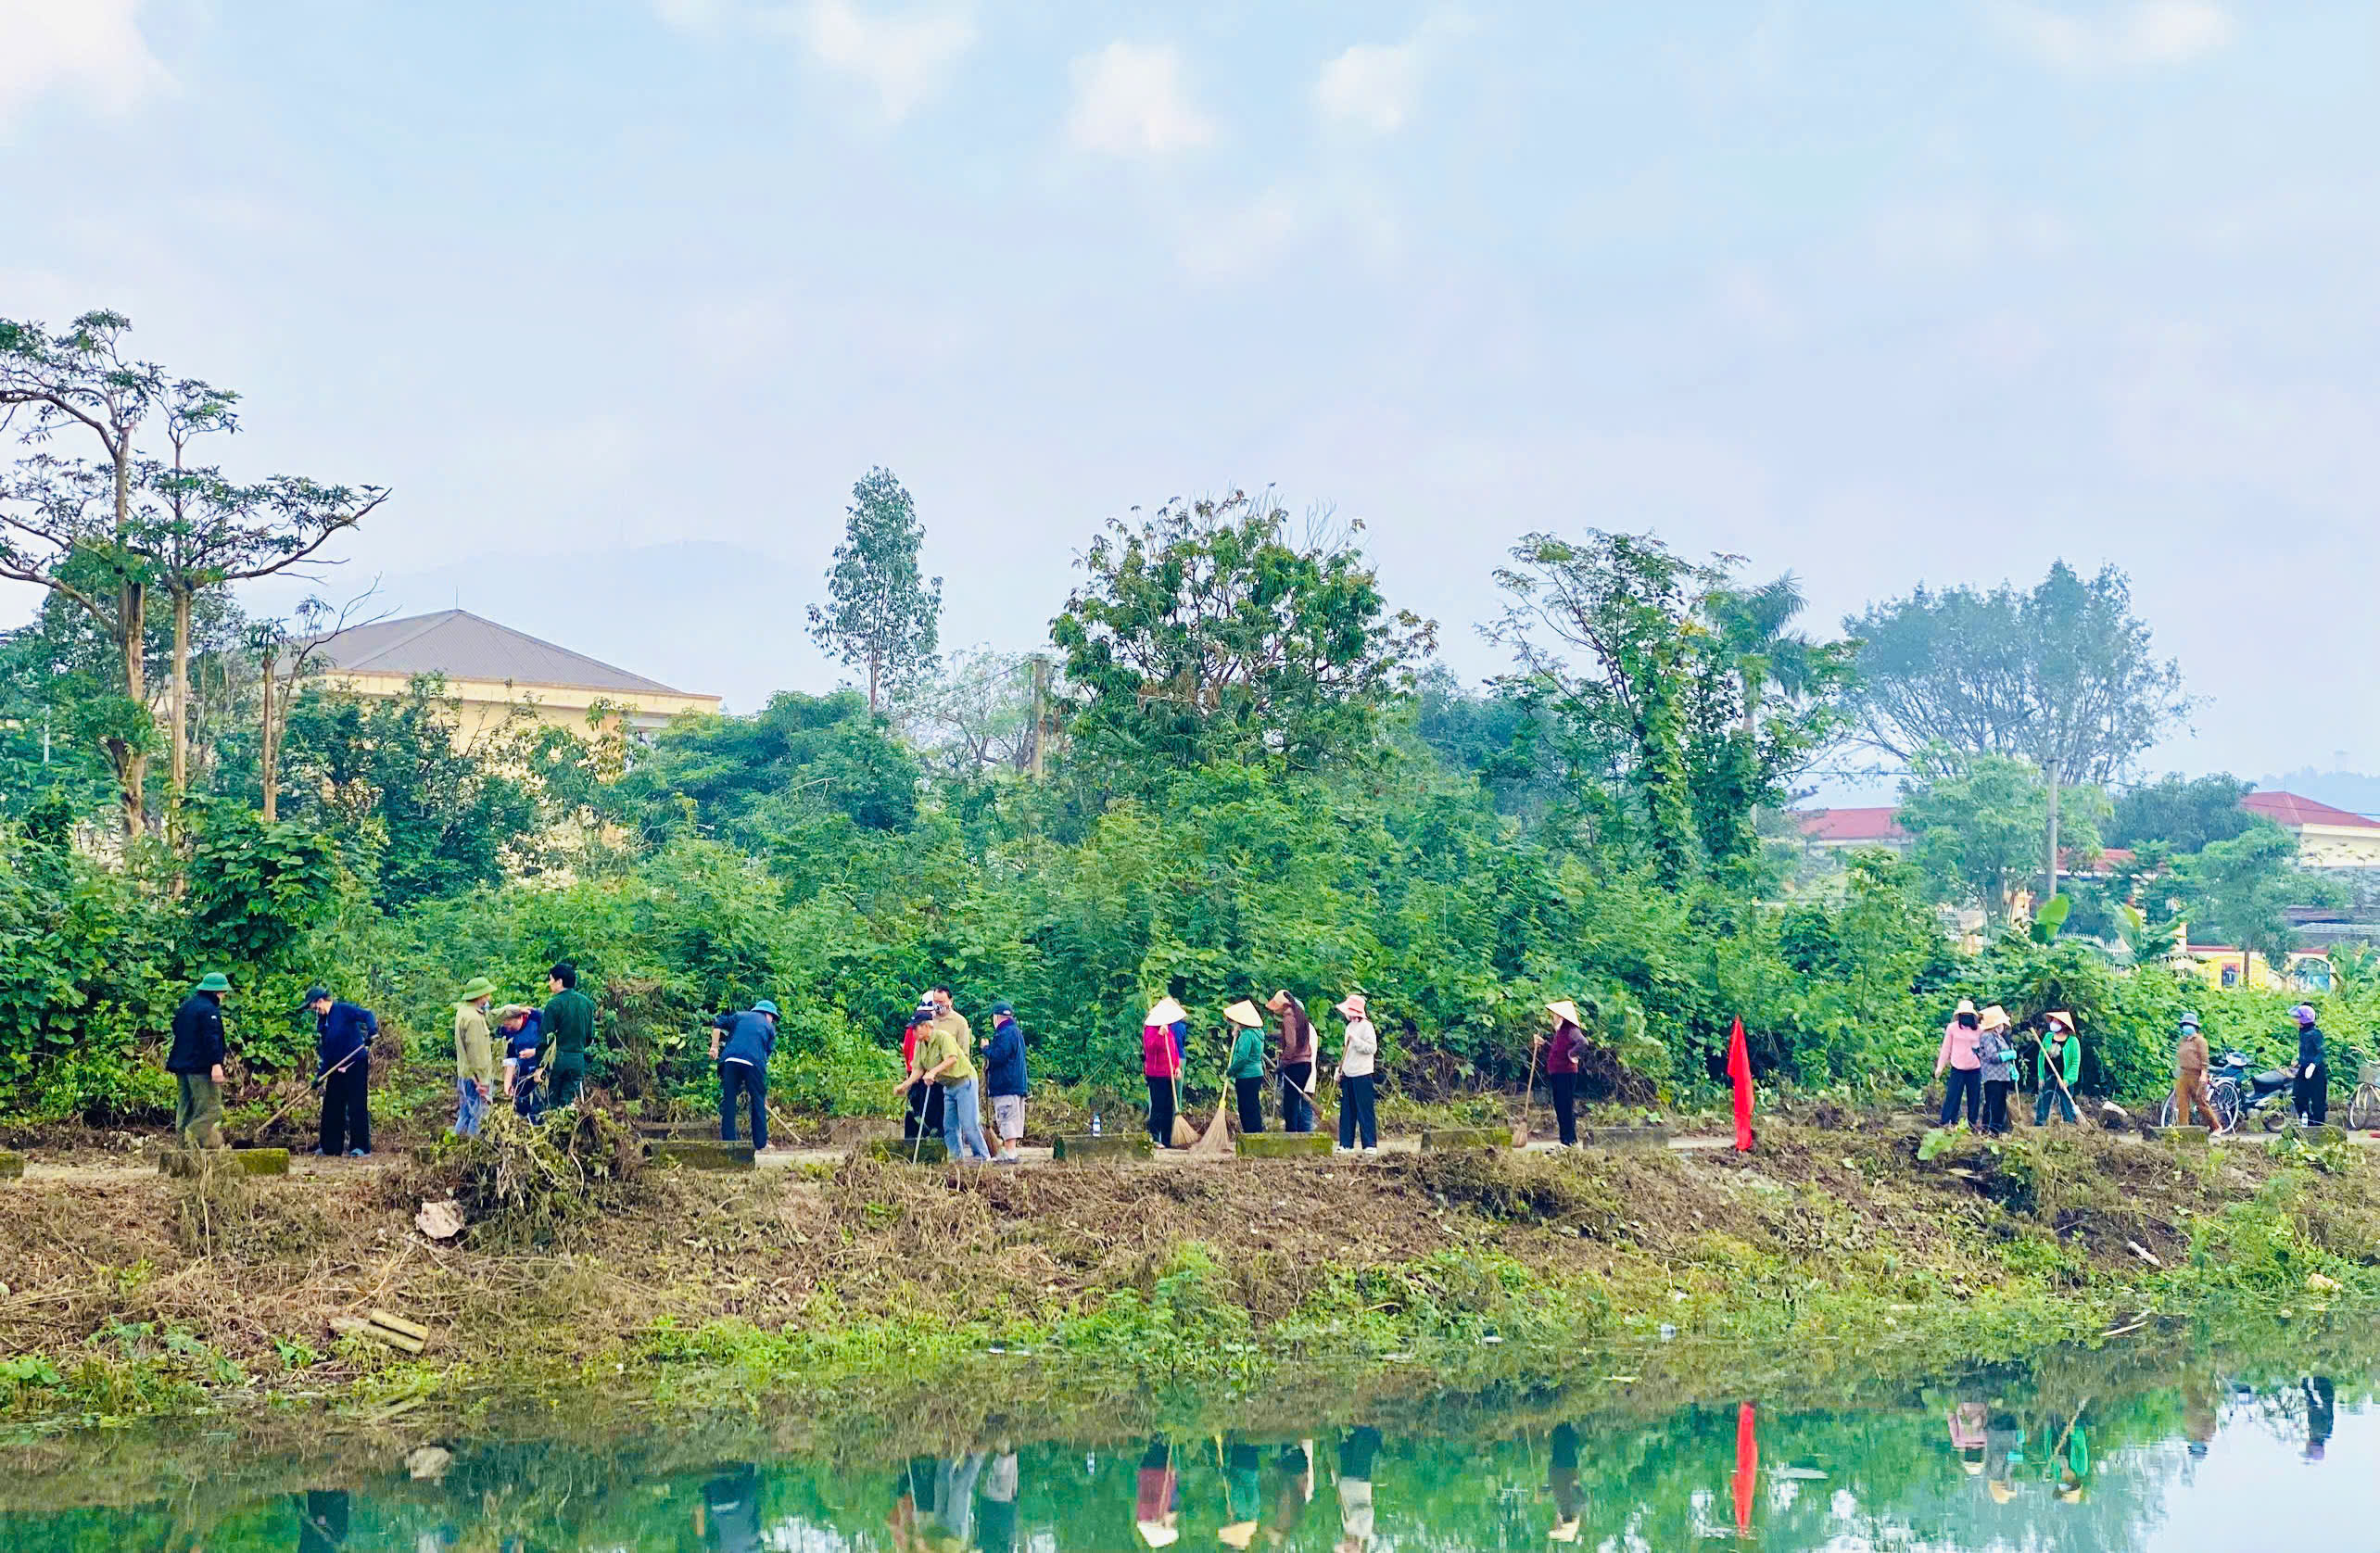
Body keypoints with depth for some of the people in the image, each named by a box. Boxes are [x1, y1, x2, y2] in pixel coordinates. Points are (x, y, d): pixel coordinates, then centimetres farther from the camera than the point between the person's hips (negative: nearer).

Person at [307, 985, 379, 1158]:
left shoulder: (344, 1010, -9)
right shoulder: (322, 1020, 14)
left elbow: (367, 1015, -18)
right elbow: (323, 1048, 15)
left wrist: (371, 1032, -36)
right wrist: (321, 1073, 7)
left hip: (355, 1064, -8)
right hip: (336, 1068, 8)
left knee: (357, 1105, -6)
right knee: (331, 1106, 10)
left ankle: (361, 1147, -4)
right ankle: (330, 1147, 18)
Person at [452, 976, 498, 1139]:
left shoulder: (463, 1010, 8)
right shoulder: (473, 1018, -23)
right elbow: (476, 1052, -23)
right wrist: (482, 1081, -18)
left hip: (465, 1074, 10)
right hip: (474, 1076, -10)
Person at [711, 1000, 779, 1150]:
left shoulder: (740, 1016, 26)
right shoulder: (769, 1027, 23)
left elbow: (717, 1024, 11)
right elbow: (768, 1053, 18)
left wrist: (714, 1046, 12)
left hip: (730, 1059, 1)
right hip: (754, 1063, -1)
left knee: (728, 1100, 8)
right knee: (758, 1101, 10)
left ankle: (728, 1142, 8)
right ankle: (761, 1142, 12)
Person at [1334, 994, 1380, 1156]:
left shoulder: (1366, 1026, -8)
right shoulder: (1349, 1027, 17)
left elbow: (1372, 1048, -16)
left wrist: (1355, 1041, -22)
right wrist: (1340, 1070, 18)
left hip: (1362, 1075, -8)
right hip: (1348, 1075, 8)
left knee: (1365, 1111, -7)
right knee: (1347, 1111, 7)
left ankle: (1370, 1144, -6)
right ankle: (1346, 1144, 10)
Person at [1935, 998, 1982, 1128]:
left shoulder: (1979, 1029, 4)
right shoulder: (1952, 1028, 0)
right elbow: (1946, 1048, 6)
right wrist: (1940, 1066, 6)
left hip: (1975, 1069, 2)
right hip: (1957, 1068, -2)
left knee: (1974, 1098, 7)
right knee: (1952, 1097, -4)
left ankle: (1972, 1124, 19)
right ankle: (1946, 1123, 1)